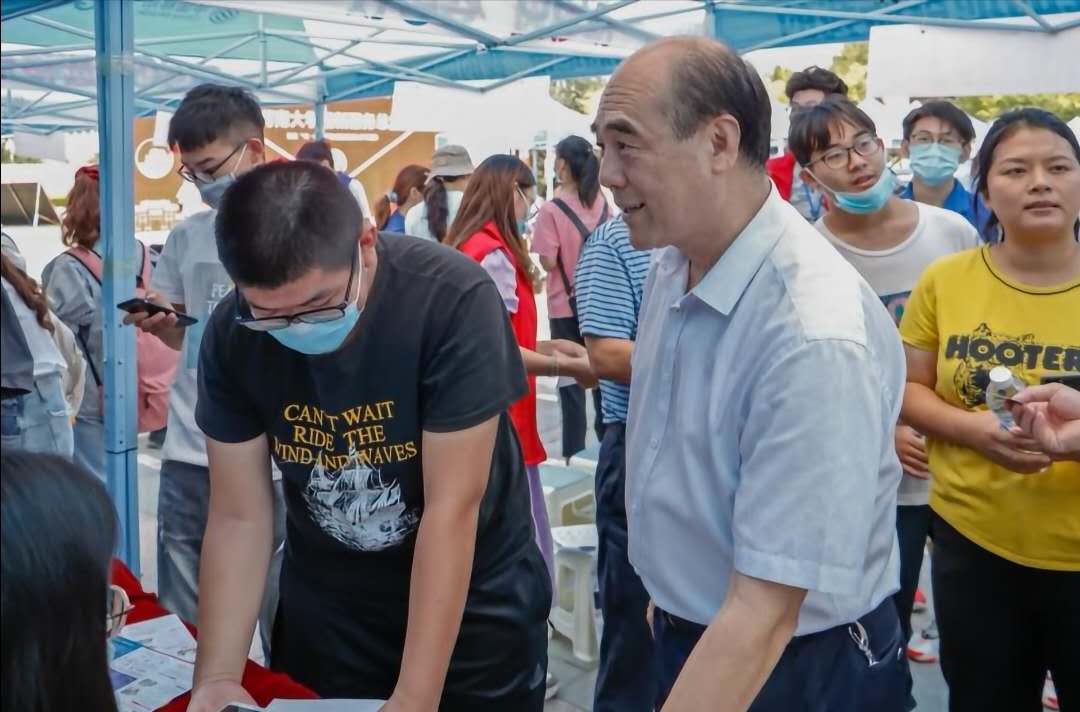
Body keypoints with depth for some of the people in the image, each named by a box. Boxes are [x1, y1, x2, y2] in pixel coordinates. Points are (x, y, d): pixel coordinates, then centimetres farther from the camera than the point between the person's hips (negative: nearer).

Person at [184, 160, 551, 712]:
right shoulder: (231, 335, -14)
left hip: (474, 604, -3)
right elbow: (239, 518, -10)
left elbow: (453, 507, -26)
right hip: (323, 604, 3)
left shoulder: (453, 300, -27)